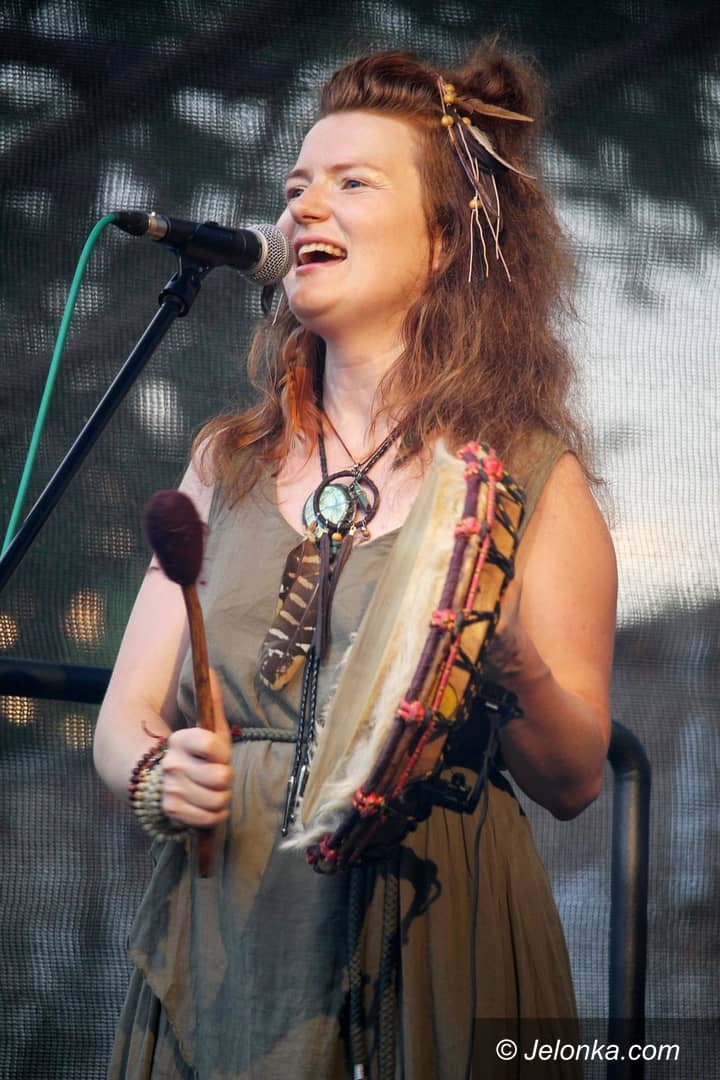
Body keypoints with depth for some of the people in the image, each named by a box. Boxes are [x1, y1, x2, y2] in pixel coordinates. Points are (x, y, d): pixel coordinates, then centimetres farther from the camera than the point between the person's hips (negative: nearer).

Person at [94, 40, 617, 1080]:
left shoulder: (533, 477, 1)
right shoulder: (227, 463, 11)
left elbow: (573, 780, -2)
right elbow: (124, 720, 10)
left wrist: (508, 658, -21)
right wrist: (158, 776, -12)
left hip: (438, 954, -3)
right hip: (225, 951, 3)